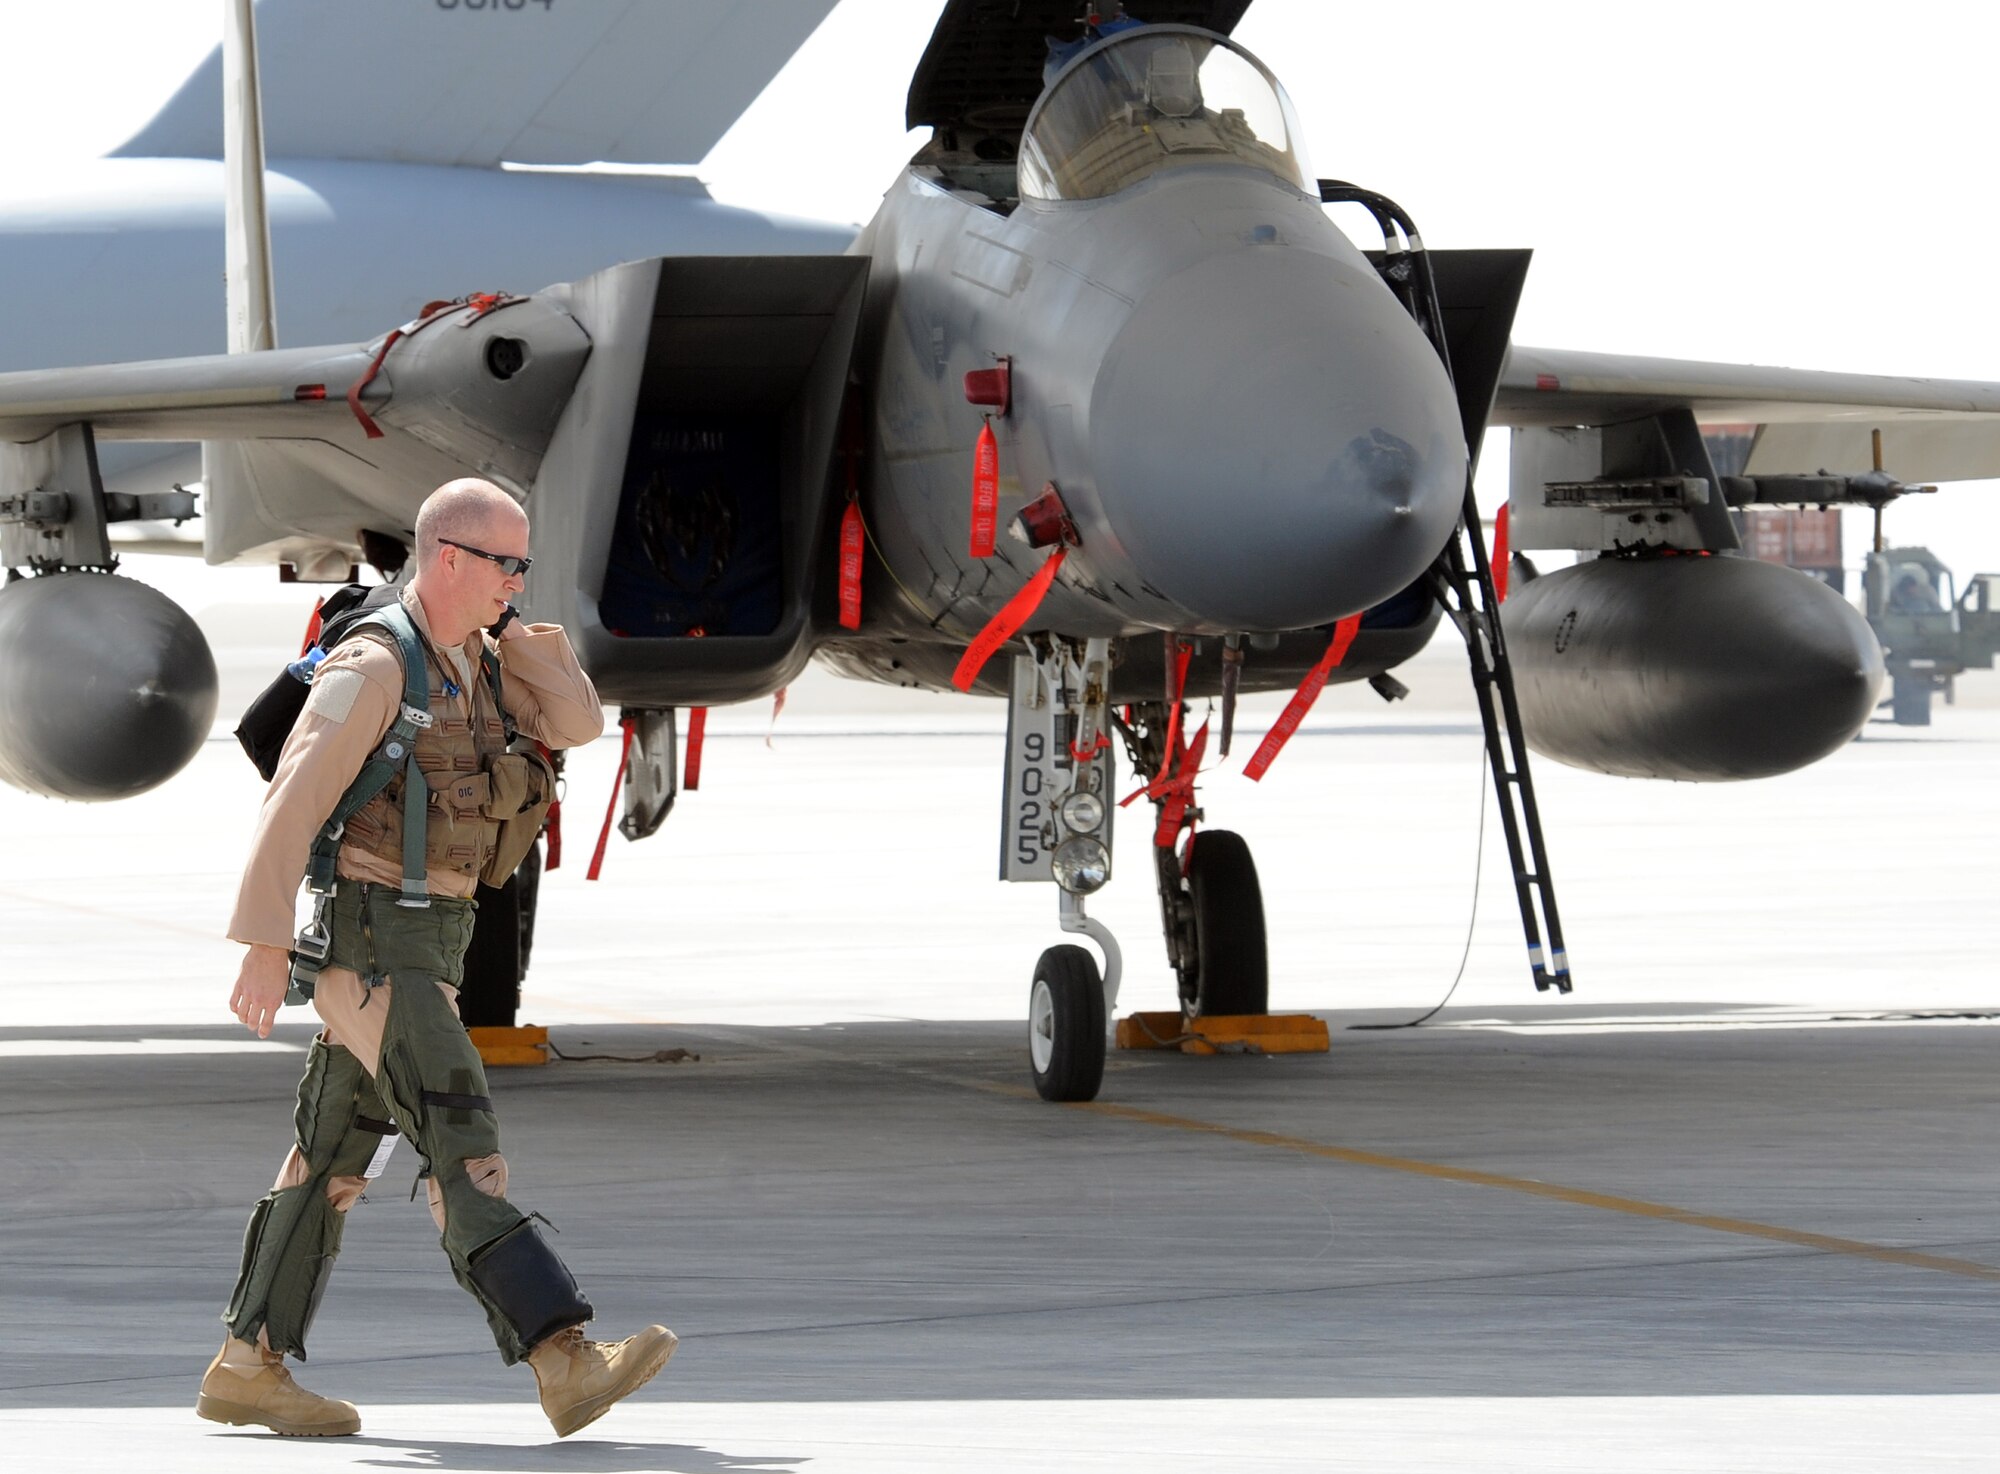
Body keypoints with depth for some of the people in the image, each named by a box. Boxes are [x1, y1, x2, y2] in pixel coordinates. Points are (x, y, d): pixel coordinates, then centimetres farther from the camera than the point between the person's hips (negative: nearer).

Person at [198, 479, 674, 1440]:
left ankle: (248, 1369, 17)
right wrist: (266, 948, -21)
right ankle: (564, 1362, -24)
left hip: (421, 943, 10)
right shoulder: (373, 667, -16)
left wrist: (503, 617, 0)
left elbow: (575, 726, 6)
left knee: (335, 1157, 12)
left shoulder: (472, 657, 12)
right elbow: (292, 806, -18)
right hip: (369, 943, -10)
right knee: (461, 1143, -16)